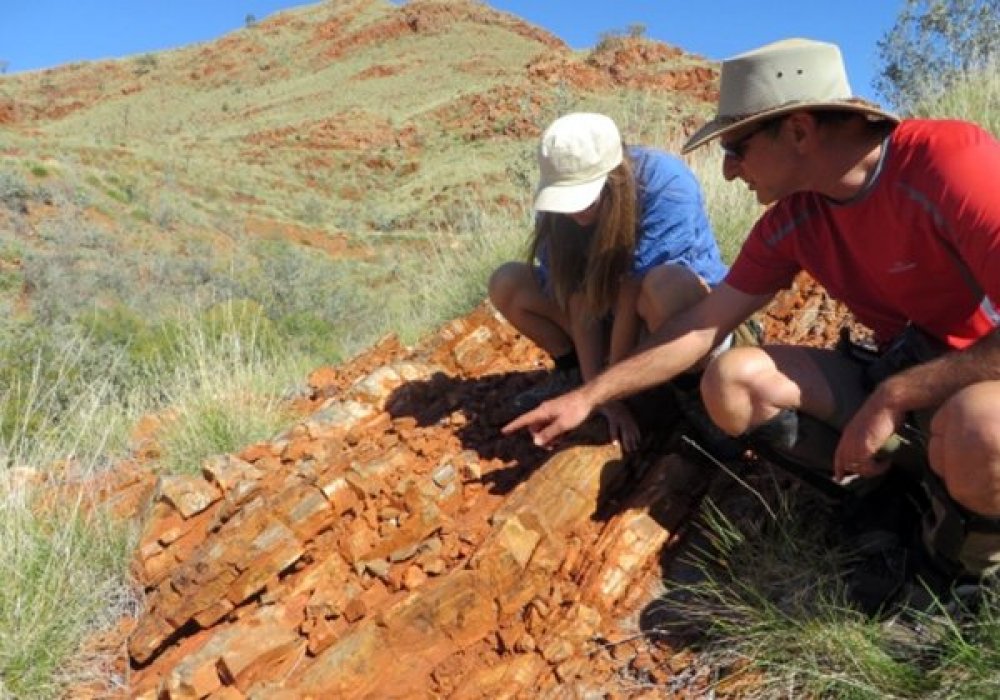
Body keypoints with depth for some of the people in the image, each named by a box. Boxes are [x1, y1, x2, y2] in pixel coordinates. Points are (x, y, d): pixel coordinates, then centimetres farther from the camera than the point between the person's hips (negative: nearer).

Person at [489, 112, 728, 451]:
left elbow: (632, 296, -30)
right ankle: (573, 372, 6)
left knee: (664, 285, -41)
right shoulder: (560, 204, -17)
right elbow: (581, 302, -20)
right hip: (613, 306, 5)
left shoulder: (666, 185, -30)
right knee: (505, 284, -11)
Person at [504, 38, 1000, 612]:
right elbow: (703, 327, 0)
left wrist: (892, 397, -27)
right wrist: (588, 397, 0)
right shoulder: (791, 220, -4)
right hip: (898, 372, 6)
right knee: (733, 382, -11)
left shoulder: (951, 162, -26)